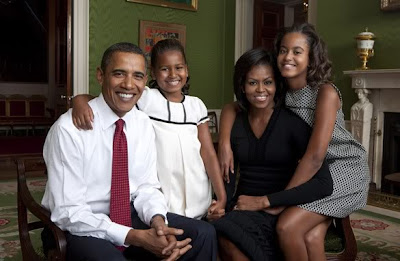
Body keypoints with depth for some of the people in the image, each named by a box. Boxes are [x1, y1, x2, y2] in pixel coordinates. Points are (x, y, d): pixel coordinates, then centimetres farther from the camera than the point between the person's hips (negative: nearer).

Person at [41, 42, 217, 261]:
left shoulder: (144, 124, -1)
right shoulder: (68, 129, -19)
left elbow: (146, 186, 2)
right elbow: (69, 212, -21)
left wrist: (158, 221, -20)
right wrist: (134, 237, -28)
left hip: (129, 216, 5)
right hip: (79, 227, -5)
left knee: (203, 234, -10)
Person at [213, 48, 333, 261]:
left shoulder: (293, 123, -7)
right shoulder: (234, 124, 6)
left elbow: (324, 184, -15)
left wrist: (264, 201, -15)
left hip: (279, 213, -3)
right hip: (242, 210, 3)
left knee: (229, 236, -32)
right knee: (223, 238, -31)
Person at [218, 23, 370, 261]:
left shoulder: (326, 92, -23)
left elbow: (316, 155, -28)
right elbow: (231, 108, 3)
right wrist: (224, 144, -16)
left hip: (345, 166, -5)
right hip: (312, 170, 5)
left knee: (287, 226, -21)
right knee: (310, 237, -17)